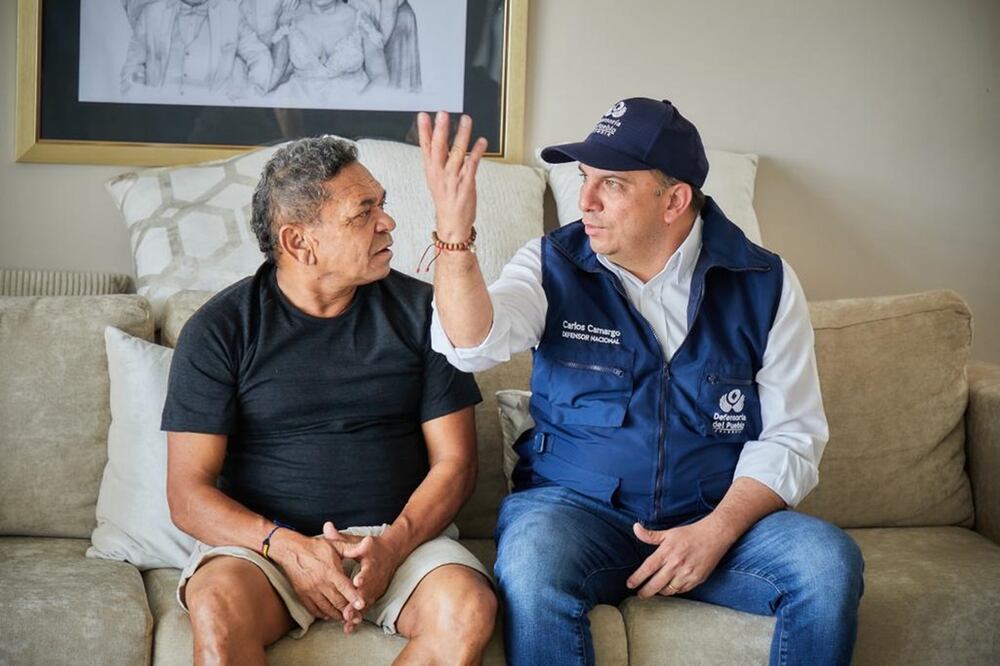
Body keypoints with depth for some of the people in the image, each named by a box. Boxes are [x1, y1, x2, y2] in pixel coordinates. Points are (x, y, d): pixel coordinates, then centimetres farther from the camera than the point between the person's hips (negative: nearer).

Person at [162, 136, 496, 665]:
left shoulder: (419, 310, 5)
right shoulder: (220, 329, 1)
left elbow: (454, 462, 4)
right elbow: (188, 492, -3)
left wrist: (391, 546, -15)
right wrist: (285, 546, -20)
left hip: (401, 535, 2)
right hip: (262, 537, -2)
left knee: (469, 609, -29)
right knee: (217, 610, -35)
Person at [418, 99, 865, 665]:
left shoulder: (764, 283, 1)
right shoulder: (554, 265, 1)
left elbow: (792, 434, 0)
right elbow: (474, 343, -18)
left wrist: (717, 531, -15)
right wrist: (455, 233, -35)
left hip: (719, 515, 1)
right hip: (577, 507, -1)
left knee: (830, 562, -26)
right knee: (531, 564, -34)